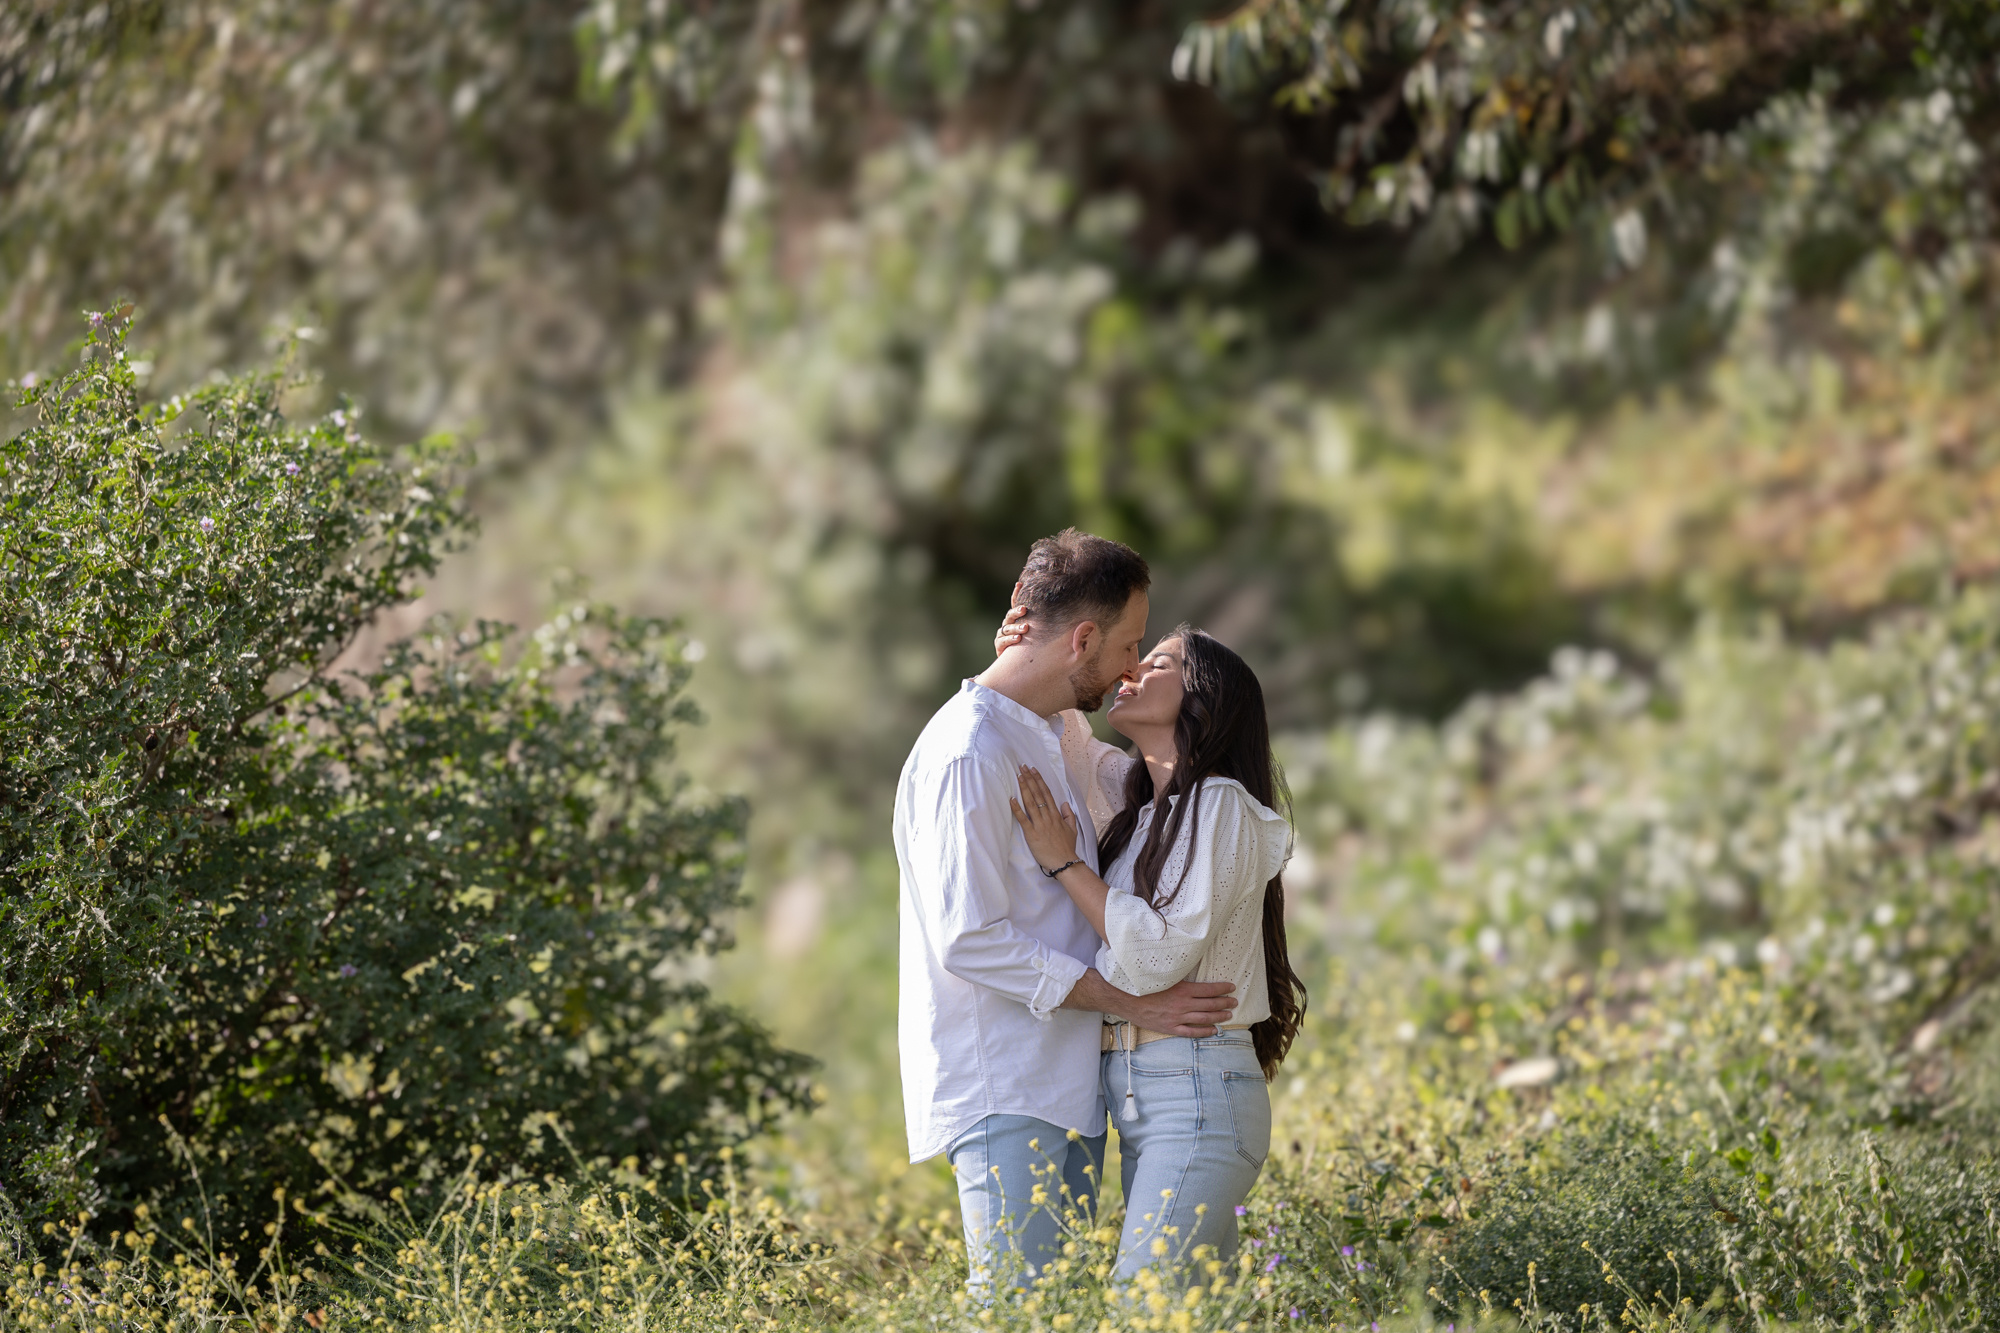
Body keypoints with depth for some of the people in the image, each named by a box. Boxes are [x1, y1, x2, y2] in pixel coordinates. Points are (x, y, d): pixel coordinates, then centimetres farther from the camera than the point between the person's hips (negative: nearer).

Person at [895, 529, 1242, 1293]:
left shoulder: (1058, 735, 16)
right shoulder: (967, 756, -16)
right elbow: (968, 940, -20)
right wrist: (1130, 1003, -17)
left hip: (1067, 1082, 10)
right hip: (1000, 1089, -10)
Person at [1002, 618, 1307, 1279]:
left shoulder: (1222, 805, -8)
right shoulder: (1139, 801, 16)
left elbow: (1162, 954, -18)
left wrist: (1063, 860, -11)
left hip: (1196, 1095, -8)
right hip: (1140, 1099, 8)